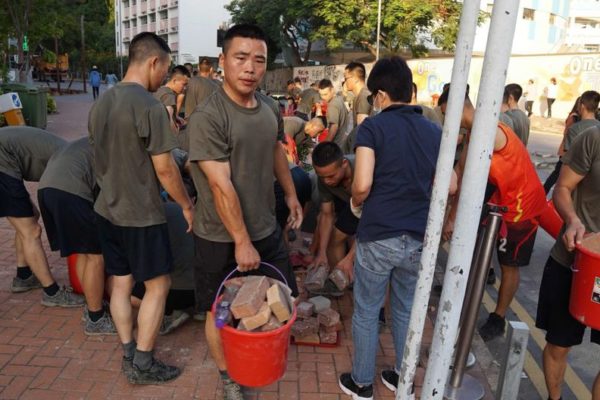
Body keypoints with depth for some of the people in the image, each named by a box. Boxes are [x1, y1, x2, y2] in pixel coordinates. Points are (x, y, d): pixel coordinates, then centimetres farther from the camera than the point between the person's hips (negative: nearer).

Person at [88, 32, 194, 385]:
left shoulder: (100, 103, 7)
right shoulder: (150, 106, -19)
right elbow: (164, 168, -19)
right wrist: (187, 204, -6)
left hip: (107, 210, 8)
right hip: (142, 215, -8)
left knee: (121, 284, 15)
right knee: (158, 285, 6)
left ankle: (129, 356, 27)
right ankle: (143, 365, 14)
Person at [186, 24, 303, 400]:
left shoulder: (271, 108, 0)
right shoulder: (207, 117, -22)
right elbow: (221, 186, -24)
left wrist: (291, 194, 22)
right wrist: (241, 241, -22)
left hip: (267, 228, 6)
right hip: (221, 237, -6)